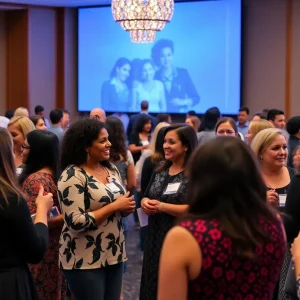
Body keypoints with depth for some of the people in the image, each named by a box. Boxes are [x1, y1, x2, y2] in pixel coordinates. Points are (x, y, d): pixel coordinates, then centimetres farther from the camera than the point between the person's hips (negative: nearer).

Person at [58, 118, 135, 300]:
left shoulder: (112, 170, 8)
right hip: (85, 261, -7)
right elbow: (76, 222, -22)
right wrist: (114, 206, -19)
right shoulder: (73, 176, -15)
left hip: (114, 254, 7)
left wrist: (127, 208, -5)